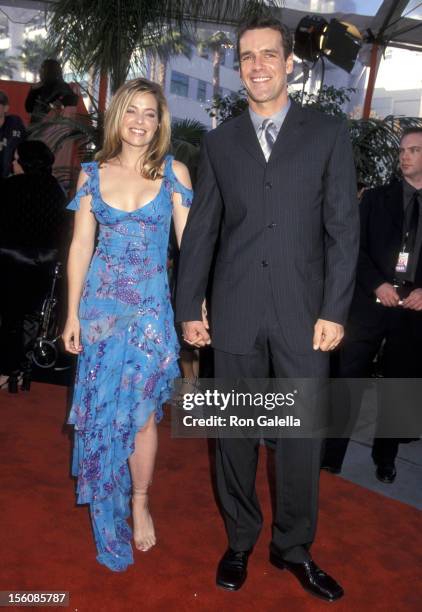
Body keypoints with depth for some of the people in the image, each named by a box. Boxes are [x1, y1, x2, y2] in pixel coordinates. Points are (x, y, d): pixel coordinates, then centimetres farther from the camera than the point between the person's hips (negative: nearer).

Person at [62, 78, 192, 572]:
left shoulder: (173, 172, 0)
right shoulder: (92, 174, 4)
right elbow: (81, 245, 4)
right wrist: (73, 314, 1)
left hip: (151, 306, -1)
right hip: (101, 302, 2)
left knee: (139, 409, 0)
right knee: (103, 408, 8)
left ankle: (139, 502, 24)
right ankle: (108, 510, 30)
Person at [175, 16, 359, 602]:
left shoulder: (329, 134, 4)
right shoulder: (220, 142, 9)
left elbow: (343, 227, 0)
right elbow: (200, 230, 9)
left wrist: (334, 310, -7)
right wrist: (189, 307, 5)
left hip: (303, 311, -1)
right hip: (235, 311, 2)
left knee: (303, 435, 6)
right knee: (235, 432, 10)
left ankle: (293, 547, 27)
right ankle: (240, 539, 30)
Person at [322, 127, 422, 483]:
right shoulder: (376, 198, 8)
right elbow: (356, 248, 2)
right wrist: (378, 285, -12)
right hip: (371, 303, -1)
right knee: (347, 380, -2)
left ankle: (385, 459, 28)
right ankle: (330, 456, 7)